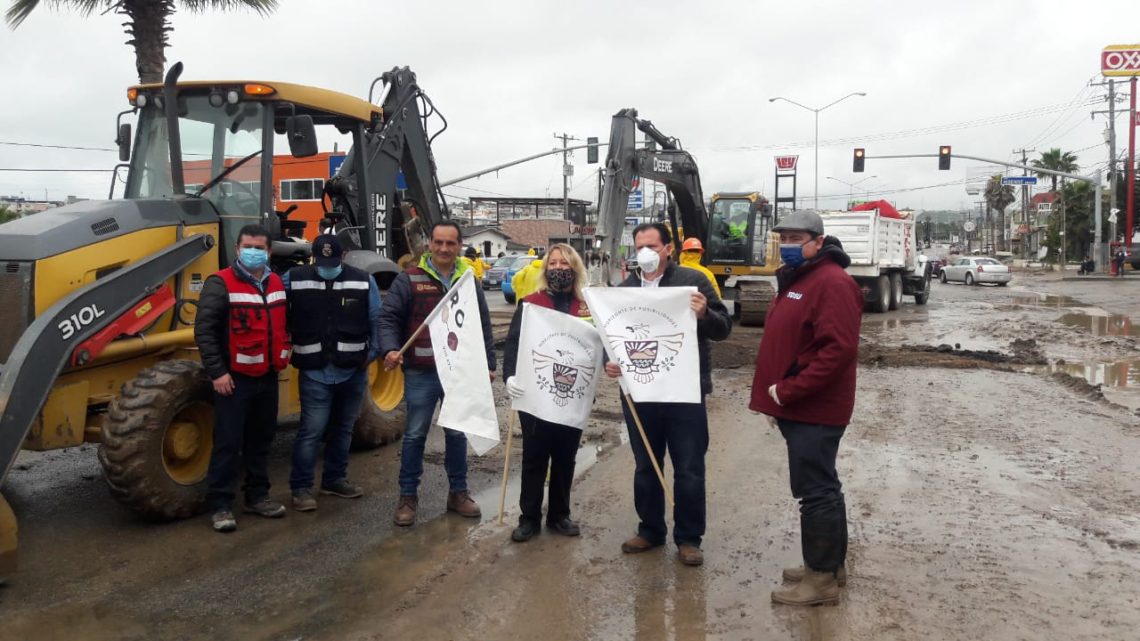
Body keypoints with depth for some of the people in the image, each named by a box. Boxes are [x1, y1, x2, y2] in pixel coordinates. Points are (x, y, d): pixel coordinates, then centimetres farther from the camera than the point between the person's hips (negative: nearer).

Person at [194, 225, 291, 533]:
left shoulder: (277, 283, 10)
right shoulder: (220, 283, -11)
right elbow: (204, 331, -14)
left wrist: (283, 354, 14)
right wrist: (217, 371, -18)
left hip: (268, 377, 6)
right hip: (235, 378, -6)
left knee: (261, 440, 14)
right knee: (228, 443, -3)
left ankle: (257, 496, 26)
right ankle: (220, 505, 6)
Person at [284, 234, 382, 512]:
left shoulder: (363, 281, -2)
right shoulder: (293, 279, -4)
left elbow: (376, 320, 3)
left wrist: (372, 353, -4)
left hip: (352, 372, 3)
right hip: (315, 373, -3)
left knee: (343, 427, 15)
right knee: (312, 430, -5)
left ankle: (335, 479, 30)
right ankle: (301, 487, 8)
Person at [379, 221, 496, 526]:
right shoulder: (409, 279, -3)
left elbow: (484, 326, 12)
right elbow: (388, 317, -5)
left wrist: (488, 364, 8)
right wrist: (390, 348, -23)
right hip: (421, 373, -3)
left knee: (457, 433, 13)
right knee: (415, 435, 5)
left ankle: (458, 492, 26)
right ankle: (408, 496, 16)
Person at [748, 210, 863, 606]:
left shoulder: (832, 283, -17)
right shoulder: (796, 280, 17)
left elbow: (838, 350, -26)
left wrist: (787, 390, -22)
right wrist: (781, 391, 13)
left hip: (814, 410, -10)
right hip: (800, 408, 10)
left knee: (814, 491, -4)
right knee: (822, 487, 17)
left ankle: (822, 578, 7)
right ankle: (831, 564, 29)